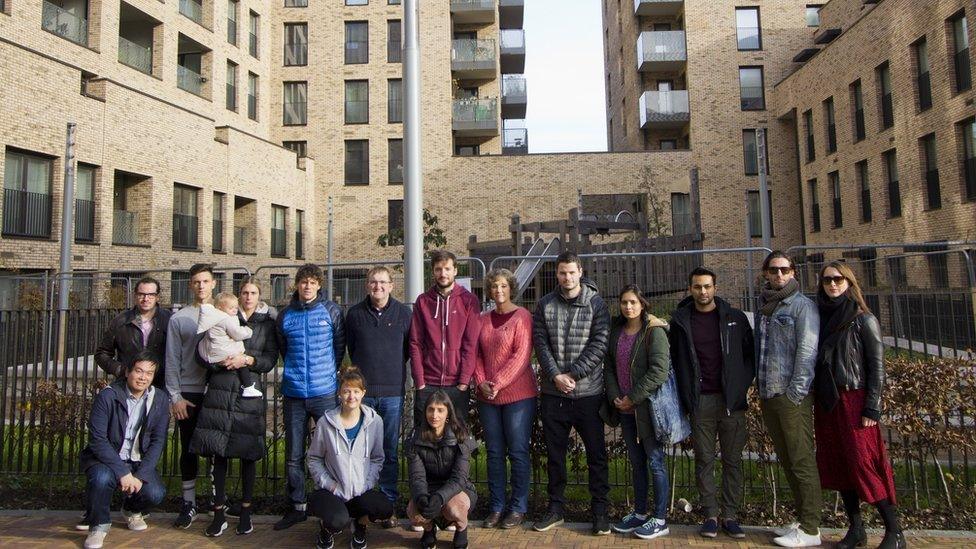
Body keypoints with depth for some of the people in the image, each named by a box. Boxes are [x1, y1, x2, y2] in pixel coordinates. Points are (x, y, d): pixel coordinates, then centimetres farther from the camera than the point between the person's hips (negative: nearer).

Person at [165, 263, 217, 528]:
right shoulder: (179, 318, 6)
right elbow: (172, 360, 4)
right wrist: (175, 397, -1)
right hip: (188, 393, 1)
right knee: (189, 449, 7)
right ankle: (189, 503, 20)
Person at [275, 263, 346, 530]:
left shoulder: (331, 311, 0)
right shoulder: (286, 315, 6)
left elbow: (340, 345, 7)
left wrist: (329, 371, 7)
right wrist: (295, 371, 13)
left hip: (324, 392, -2)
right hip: (294, 393, 2)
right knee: (293, 455, 9)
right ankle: (296, 506, 22)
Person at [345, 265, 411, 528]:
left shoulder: (403, 312, 2)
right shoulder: (355, 313, 5)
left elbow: (409, 348, 11)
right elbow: (350, 348, 16)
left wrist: (393, 368, 10)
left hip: (392, 391, -1)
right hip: (362, 390, 1)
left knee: (390, 452, 6)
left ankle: (389, 505, 16)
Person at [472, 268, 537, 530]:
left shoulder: (522, 317, -5)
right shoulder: (483, 320, 11)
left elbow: (521, 355, -13)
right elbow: (477, 354, 10)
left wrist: (498, 383, -16)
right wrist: (481, 382, -6)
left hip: (518, 393, -5)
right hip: (487, 396, 5)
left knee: (518, 451, 3)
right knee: (494, 452, 11)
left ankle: (518, 507, 16)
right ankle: (496, 506, 21)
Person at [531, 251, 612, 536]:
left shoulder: (596, 303, -2)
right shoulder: (545, 304, 5)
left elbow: (599, 345, -8)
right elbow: (540, 342, 0)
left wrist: (572, 375, -13)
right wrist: (556, 375, -11)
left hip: (588, 392, -2)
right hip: (553, 392, 2)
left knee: (596, 453, 6)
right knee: (554, 453, 12)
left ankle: (599, 508, 21)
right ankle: (555, 507, 26)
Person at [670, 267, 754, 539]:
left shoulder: (735, 318, 4)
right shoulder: (680, 320, 5)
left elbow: (750, 353, 8)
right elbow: (674, 359, 9)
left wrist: (741, 385, -2)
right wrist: (686, 393, 1)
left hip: (731, 400, 0)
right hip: (700, 402, 0)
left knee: (733, 460, 6)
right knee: (704, 460, 5)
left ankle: (730, 515, 16)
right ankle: (711, 515, 15)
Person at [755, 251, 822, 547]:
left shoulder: (803, 305, -4)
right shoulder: (763, 308, 17)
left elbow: (807, 351, -12)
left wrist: (795, 392, -16)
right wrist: (760, 389, 13)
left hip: (792, 396, -7)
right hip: (768, 396, 8)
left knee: (802, 461, -3)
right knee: (787, 461, 14)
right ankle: (803, 520, 25)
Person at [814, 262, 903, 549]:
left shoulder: (863, 320, -2)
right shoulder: (822, 318, 12)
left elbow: (876, 366, -5)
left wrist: (872, 409, -11)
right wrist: (816, 403, 8)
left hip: (854, 401, -5)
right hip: (827, 404, 5)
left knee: (863, 463, -7)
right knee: (838, 465, 7)